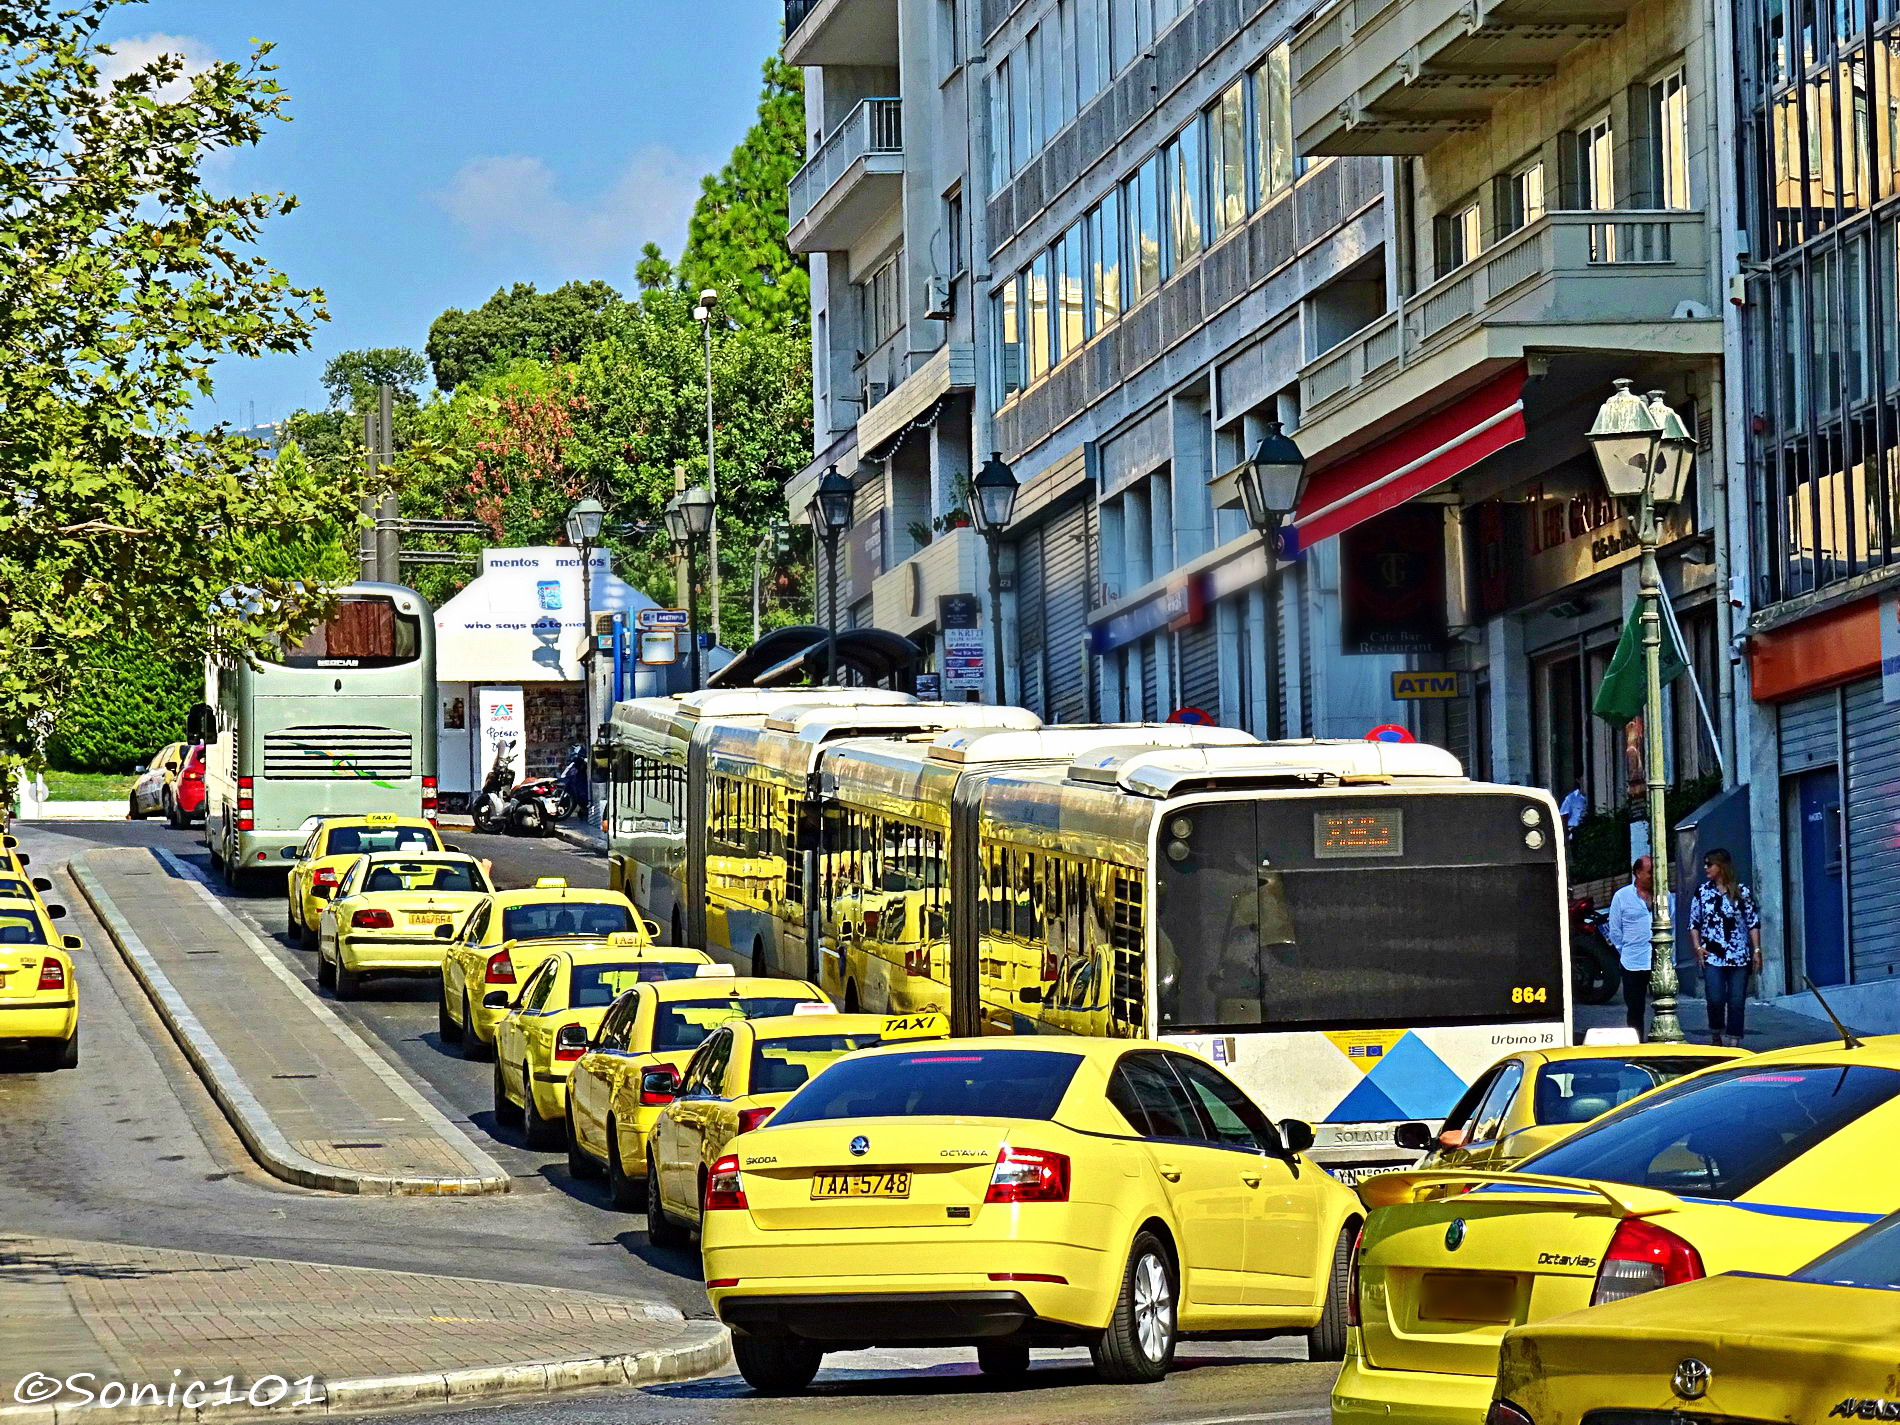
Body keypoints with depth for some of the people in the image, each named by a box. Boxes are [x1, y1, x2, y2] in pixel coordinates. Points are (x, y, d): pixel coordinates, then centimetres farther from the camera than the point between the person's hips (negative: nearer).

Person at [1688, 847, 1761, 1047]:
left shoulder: (1742, 892, 3)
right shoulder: (1702, 891, 7)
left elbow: (1754, 923, 6)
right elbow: (1694, 923, 10)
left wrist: (1757, 951, 1)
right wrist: (1697, 947, -2)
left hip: (1739, 956, 0)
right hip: (1712, 956, 0)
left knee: (1736, 1002, -1)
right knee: (1715, 999, -11)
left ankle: (1733, 1042, 5)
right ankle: (1716, 1037, 10)